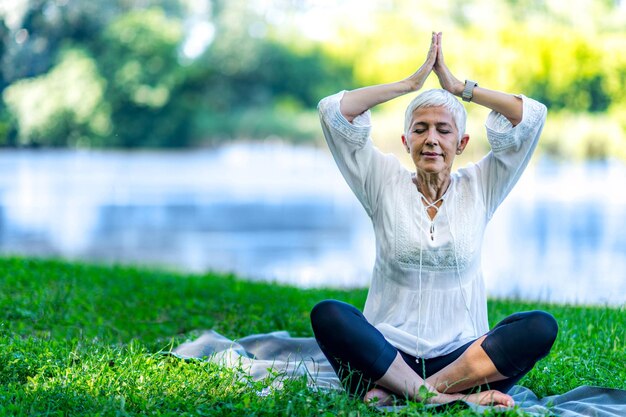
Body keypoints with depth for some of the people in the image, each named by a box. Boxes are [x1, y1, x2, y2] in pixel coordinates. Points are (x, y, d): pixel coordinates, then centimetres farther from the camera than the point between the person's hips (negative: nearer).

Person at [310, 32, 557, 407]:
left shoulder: (478, 189, 10)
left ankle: (398, 390, -32)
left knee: (541, 327, -27)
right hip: (387, 349, -1)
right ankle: (452, 395, -35)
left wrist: (460, 88, 4)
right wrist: (411, 84, 2)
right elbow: (334, 111, 0)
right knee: (327, 315, -30)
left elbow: (532, 115, 2)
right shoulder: (386, 184, 9)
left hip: (461, 355, 1)